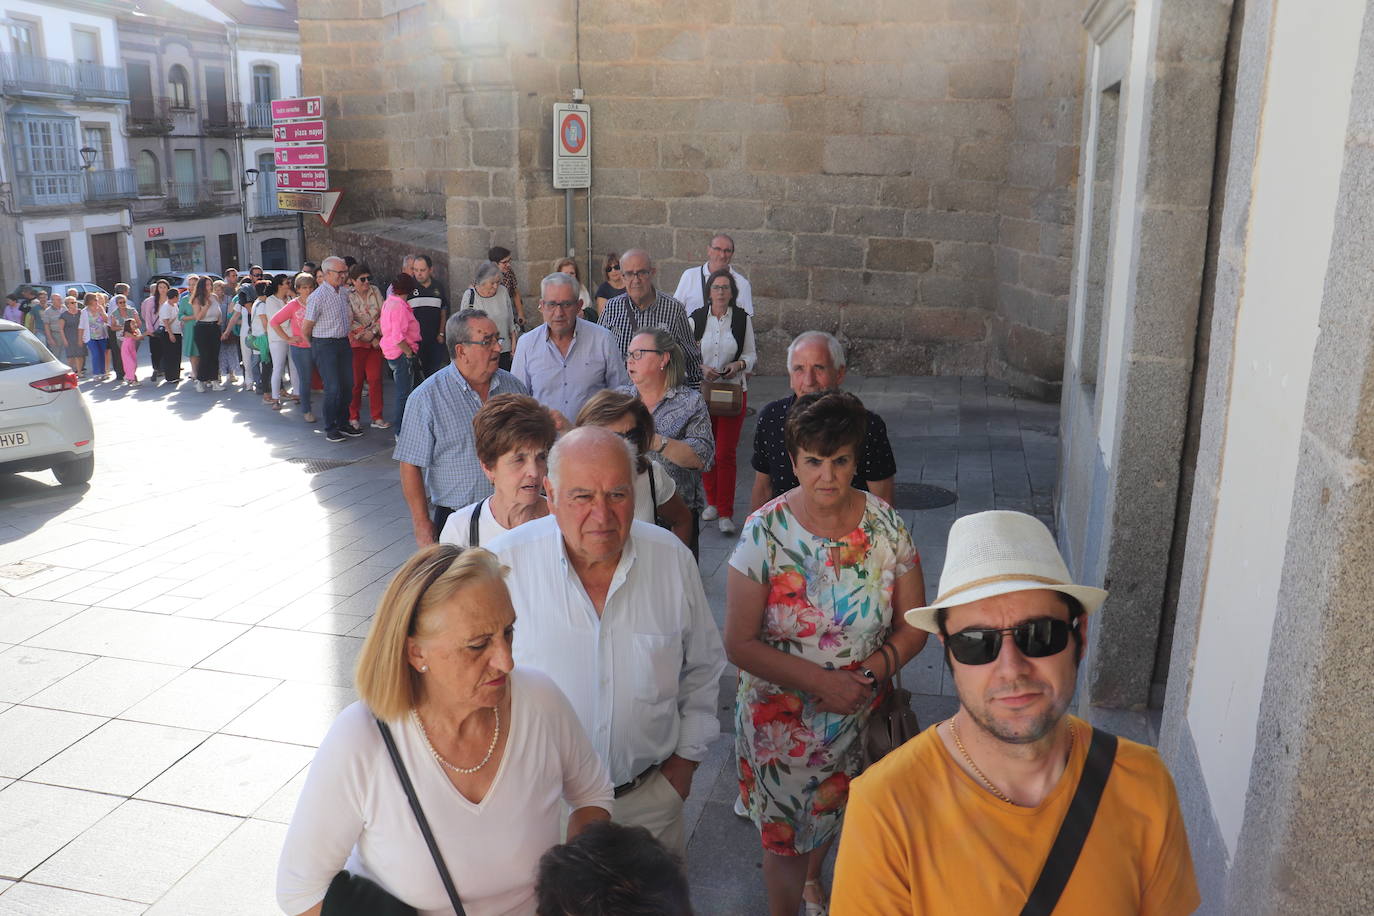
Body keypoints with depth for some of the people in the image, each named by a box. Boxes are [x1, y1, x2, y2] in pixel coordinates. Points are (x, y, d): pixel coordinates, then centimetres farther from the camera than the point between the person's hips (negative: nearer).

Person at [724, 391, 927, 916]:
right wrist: (821, 682, -23)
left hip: (860, 716, 3)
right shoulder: (765, 533, -17)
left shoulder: (885, 526, -10)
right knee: (784, 834, 10)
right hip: (782, 719, -3)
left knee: (832, 815, 26)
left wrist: (871, 673, -19)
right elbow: (740, 643, -17)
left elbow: (913, 626, -3)